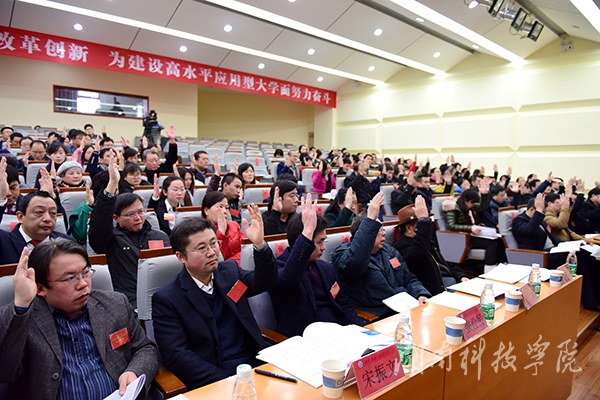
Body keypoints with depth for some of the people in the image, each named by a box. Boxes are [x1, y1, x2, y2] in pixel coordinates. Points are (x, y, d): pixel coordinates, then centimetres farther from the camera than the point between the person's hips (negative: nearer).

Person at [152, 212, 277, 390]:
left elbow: (265, 281, 7)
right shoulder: (166, 299, -5)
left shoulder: (230, 271, 9)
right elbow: (176, 355, -9)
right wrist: (228, 382, -18)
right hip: (215, 382, -3)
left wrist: (260, 244, -11)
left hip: (258, 366, 4)